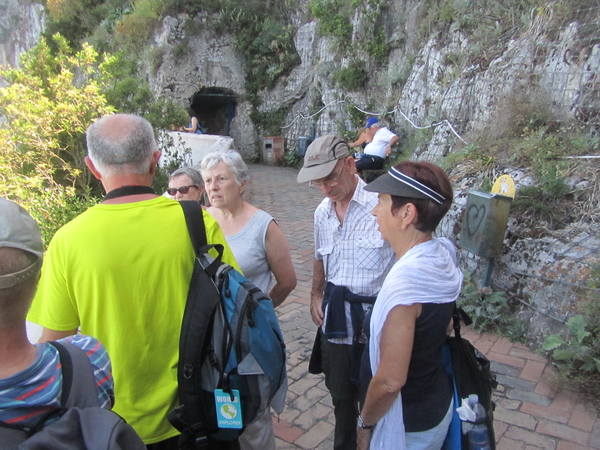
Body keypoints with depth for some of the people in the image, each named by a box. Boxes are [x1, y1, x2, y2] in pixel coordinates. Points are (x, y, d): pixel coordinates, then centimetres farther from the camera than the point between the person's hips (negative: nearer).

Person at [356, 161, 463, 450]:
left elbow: (390, 380, -29)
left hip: (408, 427, -7)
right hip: (439, 404, 7)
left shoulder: (405, 281, -33)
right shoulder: (442, 256, -8)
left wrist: (365, 423, -12)